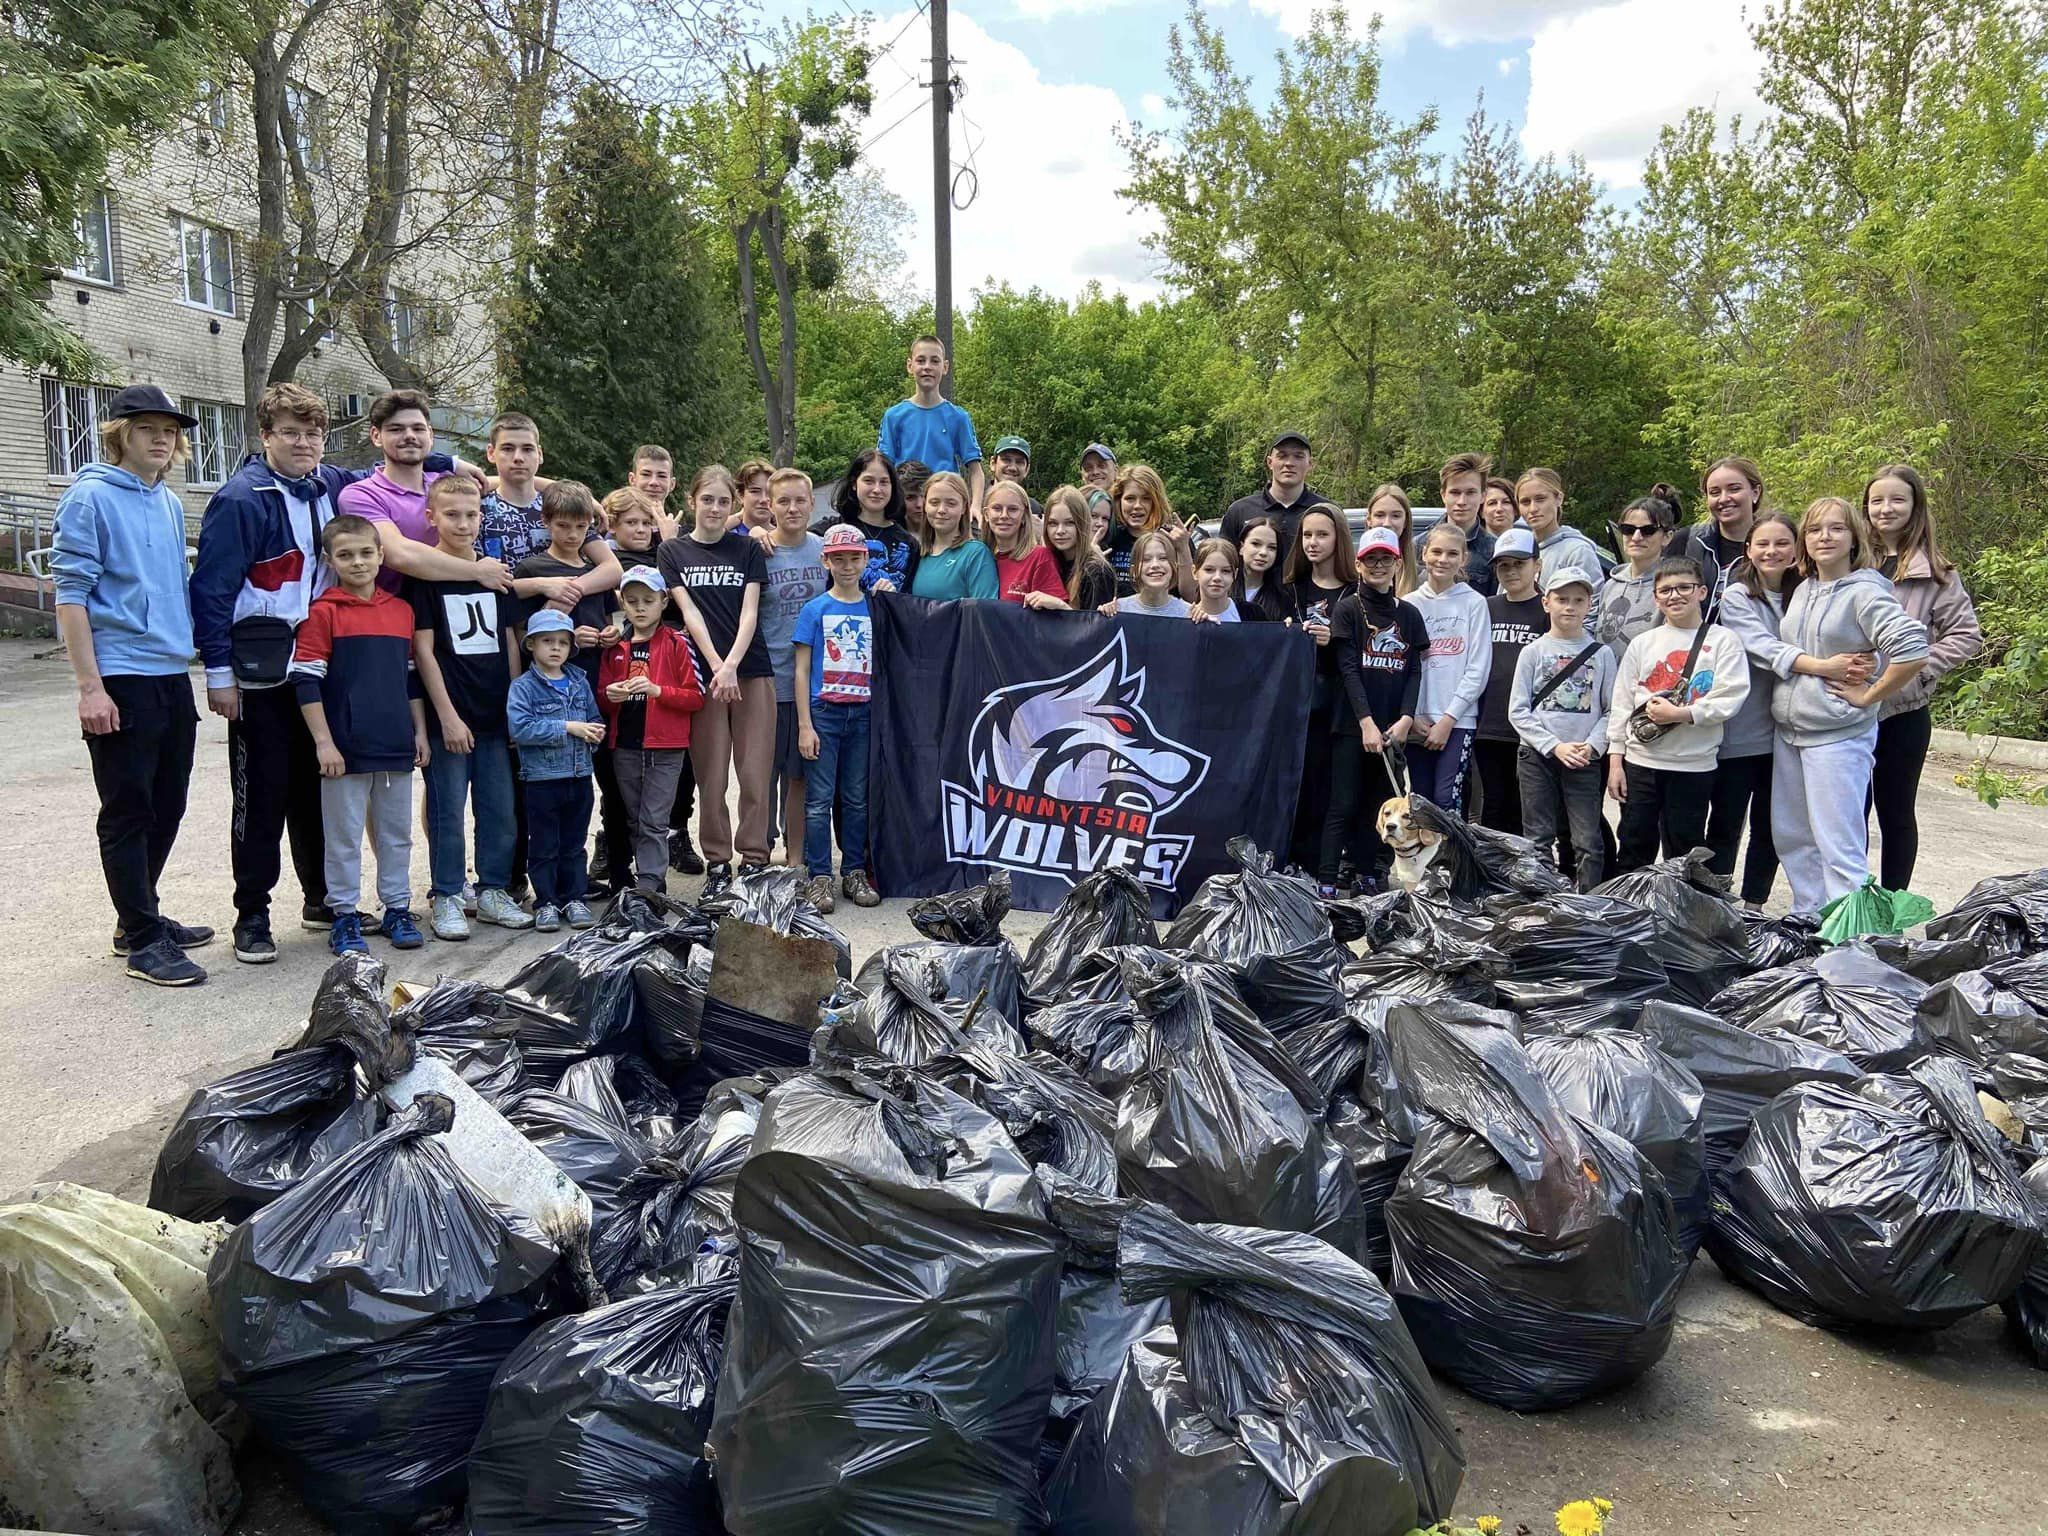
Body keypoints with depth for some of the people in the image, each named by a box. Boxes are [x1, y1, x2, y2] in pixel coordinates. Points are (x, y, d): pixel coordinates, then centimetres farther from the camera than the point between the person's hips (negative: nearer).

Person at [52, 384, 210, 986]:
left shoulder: (170, 503, 14)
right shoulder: (90, 497, -7)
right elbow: (70, 593, -11)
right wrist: (90, 686, -16)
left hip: (173, 677, 7)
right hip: (122, 681, -7)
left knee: (167, 808, 14)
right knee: (128, 813, 0)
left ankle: (139, 917, 28)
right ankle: (144, 942, 6)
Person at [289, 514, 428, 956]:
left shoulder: (402, 610, 10)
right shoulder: (324, 611, -6)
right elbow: (305, 680, -9)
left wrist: (420, 731, 13)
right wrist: (324, 741, -13)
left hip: (396, 744, 5)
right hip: (345, 748, -5)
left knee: (397, 832, 12)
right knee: (344, 836, 4)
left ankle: (397, 909, 23)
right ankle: (345, 916, 14)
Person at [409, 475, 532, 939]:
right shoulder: (424, 575, -4)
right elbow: (423, 650, -8)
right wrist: (447, 716, -13)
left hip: (496, 714, 5)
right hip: (449, 717, -5)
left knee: (501, 809, 9)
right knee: (448, 811, 2)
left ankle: (493, 891, 21)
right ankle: (445, 898, 13)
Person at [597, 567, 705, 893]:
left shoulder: (676, 643, -3)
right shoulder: (614, 646, 10)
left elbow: (697, 697, -6)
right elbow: (601, 699, 14)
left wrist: (658, 691, -18)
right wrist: (609, 696, -8)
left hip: (665, 747, -5)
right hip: (624, 746, 5)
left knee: (653, 822, -6)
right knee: (635, 821, 11)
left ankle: (647, 887, -4)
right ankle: (654, 883, 20)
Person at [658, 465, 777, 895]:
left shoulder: (748, 549, 10)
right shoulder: (673, 551, 9)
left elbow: (749, 612, 0)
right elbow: (689, 612, 0)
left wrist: (732, 666, -13)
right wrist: (716, 667, -10)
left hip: (752, 671, 0)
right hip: (702, 673, 0)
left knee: (756, 774, -2)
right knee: (710, 776, 1)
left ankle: (754, 860, 6)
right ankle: (717, 864, 10)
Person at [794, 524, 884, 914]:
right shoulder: (815, 609, 1)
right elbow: (802, 670, -2)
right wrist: (805, 724, -7)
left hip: (863, 713, 3)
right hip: (824, 712, -2)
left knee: (857, 798, 9)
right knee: (820, 800, -1)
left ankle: (855, 873, 18)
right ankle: (819, 877, 5)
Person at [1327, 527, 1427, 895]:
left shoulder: (1409, 614, 12)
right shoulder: (1348, 609, 1)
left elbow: (1414, 671, 8)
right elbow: (1348, 668, -8)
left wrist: (1405, 720, -7)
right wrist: (1366, 722, -16)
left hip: (1393, 729, 4)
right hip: (1352, 726, -4)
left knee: (1380, 806, 7)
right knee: (1344, 806, -5)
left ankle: (1369, 877, 14)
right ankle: (1327, 883, -5)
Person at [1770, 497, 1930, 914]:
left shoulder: (1864, 593, -11)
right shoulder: (1802, 589, 10)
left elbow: (1913, 650, -23)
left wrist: (1867, 696, -16)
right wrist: (1820, 665, 11)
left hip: (1838, 736, -8)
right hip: (1789, 731, 8)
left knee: (1838, 846, -6)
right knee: (1791, 836, 15)